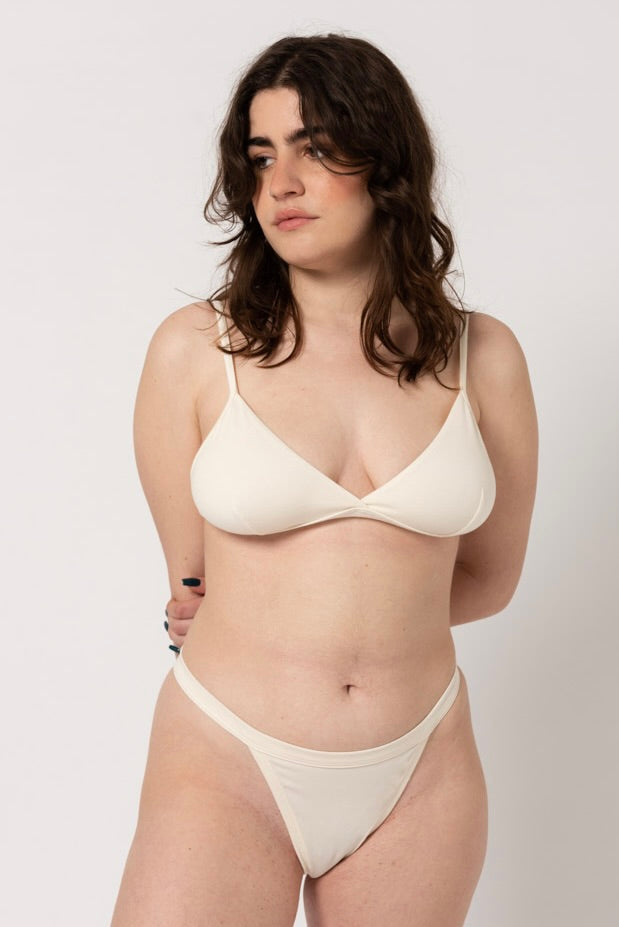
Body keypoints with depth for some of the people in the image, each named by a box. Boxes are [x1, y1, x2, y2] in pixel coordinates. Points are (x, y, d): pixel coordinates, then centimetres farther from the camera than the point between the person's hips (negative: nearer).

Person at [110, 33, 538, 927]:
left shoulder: (482, 357, -1)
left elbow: (490, 576, 9)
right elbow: (193, 586, 2)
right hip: (226, 763, -2)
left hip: (419, 776, 2)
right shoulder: (195, 349, -6)